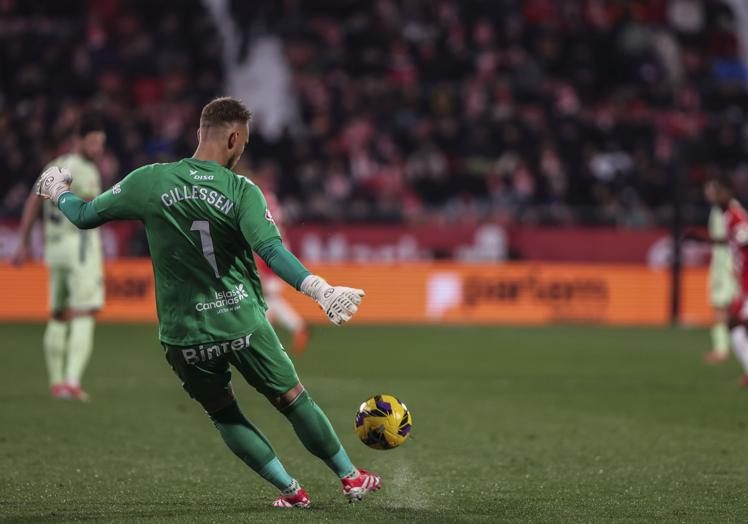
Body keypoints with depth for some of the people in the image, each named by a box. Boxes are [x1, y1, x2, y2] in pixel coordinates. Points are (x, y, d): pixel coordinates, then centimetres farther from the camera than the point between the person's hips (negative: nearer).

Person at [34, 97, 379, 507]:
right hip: (244, 324, -1)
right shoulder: (242, 192, -9)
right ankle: (351, 478, 27)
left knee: (224, 415, 20)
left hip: (184, 335, 1)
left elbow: (85, 216, 6)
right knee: (293, 400, 15)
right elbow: (272, 252, -22)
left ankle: (290, 490, 19)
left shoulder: (150, 181, -3)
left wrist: (58, 192, 26)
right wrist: (318, 289, -26)